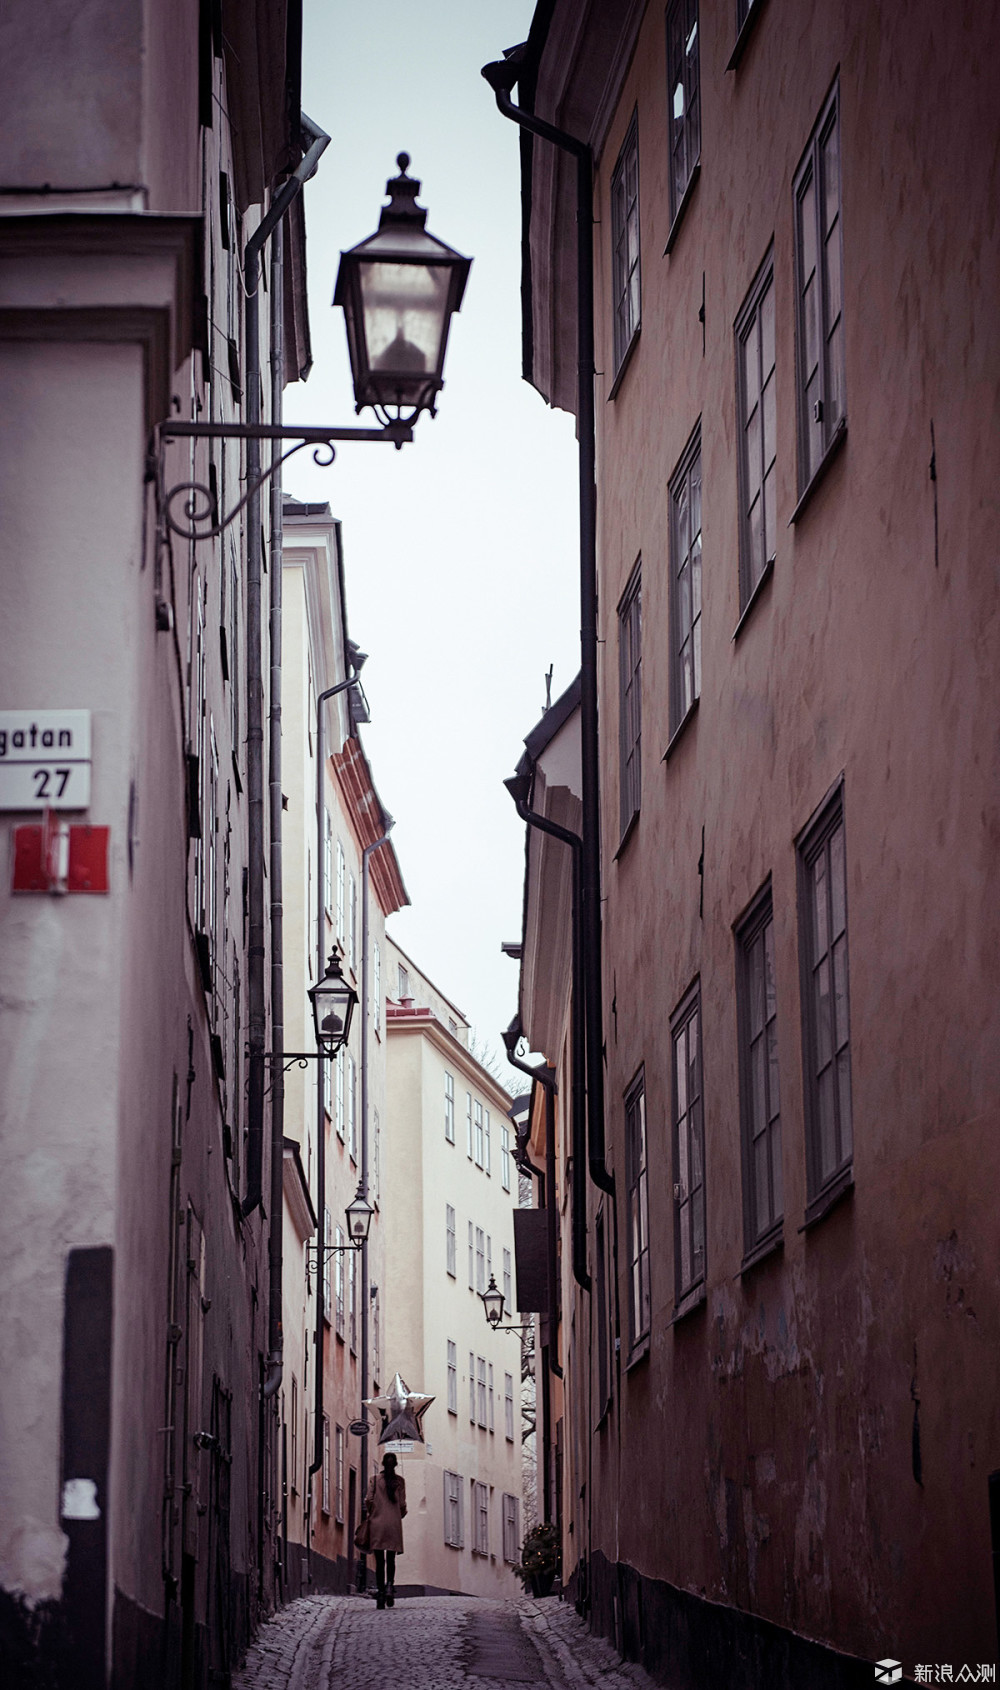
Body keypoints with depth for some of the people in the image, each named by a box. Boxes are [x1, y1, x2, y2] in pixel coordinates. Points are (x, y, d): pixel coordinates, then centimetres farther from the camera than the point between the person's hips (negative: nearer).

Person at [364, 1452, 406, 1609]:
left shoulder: (374, 1479, 1)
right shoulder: (400, 1480, 3)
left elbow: (369, 1500, -5)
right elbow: (402, 1504, 2)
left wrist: (369, 1514, 13)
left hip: (377, 1522, 0)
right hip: (394, 1523, 0)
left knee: (380, 1560, 3)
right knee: (391, 1559, 9)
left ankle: (380, 1592, -4)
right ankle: (390, 1585, -15)